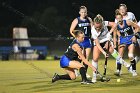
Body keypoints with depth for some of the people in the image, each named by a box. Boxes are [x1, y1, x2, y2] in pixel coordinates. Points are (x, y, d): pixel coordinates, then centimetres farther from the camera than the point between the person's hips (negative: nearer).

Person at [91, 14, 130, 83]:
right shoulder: (93, 31, -29)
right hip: (98, 42, -2)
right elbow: (97, 44, -29)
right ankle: (94, 76, -2)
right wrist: (103, 52, -37)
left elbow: (114, 25, -16)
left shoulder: (104, 23, -28)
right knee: (95, 58, -13)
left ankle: (122, 62, -7)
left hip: (106, 40, 2)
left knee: (111, 49, -23)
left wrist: (109, 33, -22)